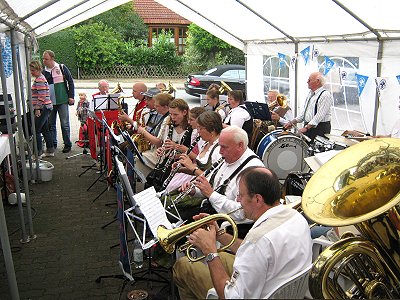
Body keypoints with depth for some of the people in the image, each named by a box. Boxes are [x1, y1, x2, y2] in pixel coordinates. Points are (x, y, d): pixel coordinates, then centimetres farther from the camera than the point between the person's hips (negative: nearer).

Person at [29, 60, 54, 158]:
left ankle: (38, 153, -3)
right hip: (45, 108, 10)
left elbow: (42, 96, -20)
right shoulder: (39, 78, 18)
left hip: (43, 108, -10)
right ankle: (50, 150, 20)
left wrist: (38, 109, -20)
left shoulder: (40, 80, -14)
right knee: (45, 130, 14)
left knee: (36, 130, -7)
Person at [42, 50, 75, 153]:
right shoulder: (43, 72, 7)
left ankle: (67, 144, 10)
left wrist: (71, 96, -4)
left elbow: (70, 81, 2)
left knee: (64, 123, 0)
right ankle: (52, 144, 20)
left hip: (62, 101, -3)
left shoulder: (62, 68, -1)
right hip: (49, 102, 3)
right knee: (50, 124, 8)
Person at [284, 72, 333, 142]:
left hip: (320, 128, -8)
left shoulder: (325, 95, -11)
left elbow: (320, 115, -19)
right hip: (308, 126, 8)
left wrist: (306, 127, -24)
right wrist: (292, 122, 9)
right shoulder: (311, 93, 17)